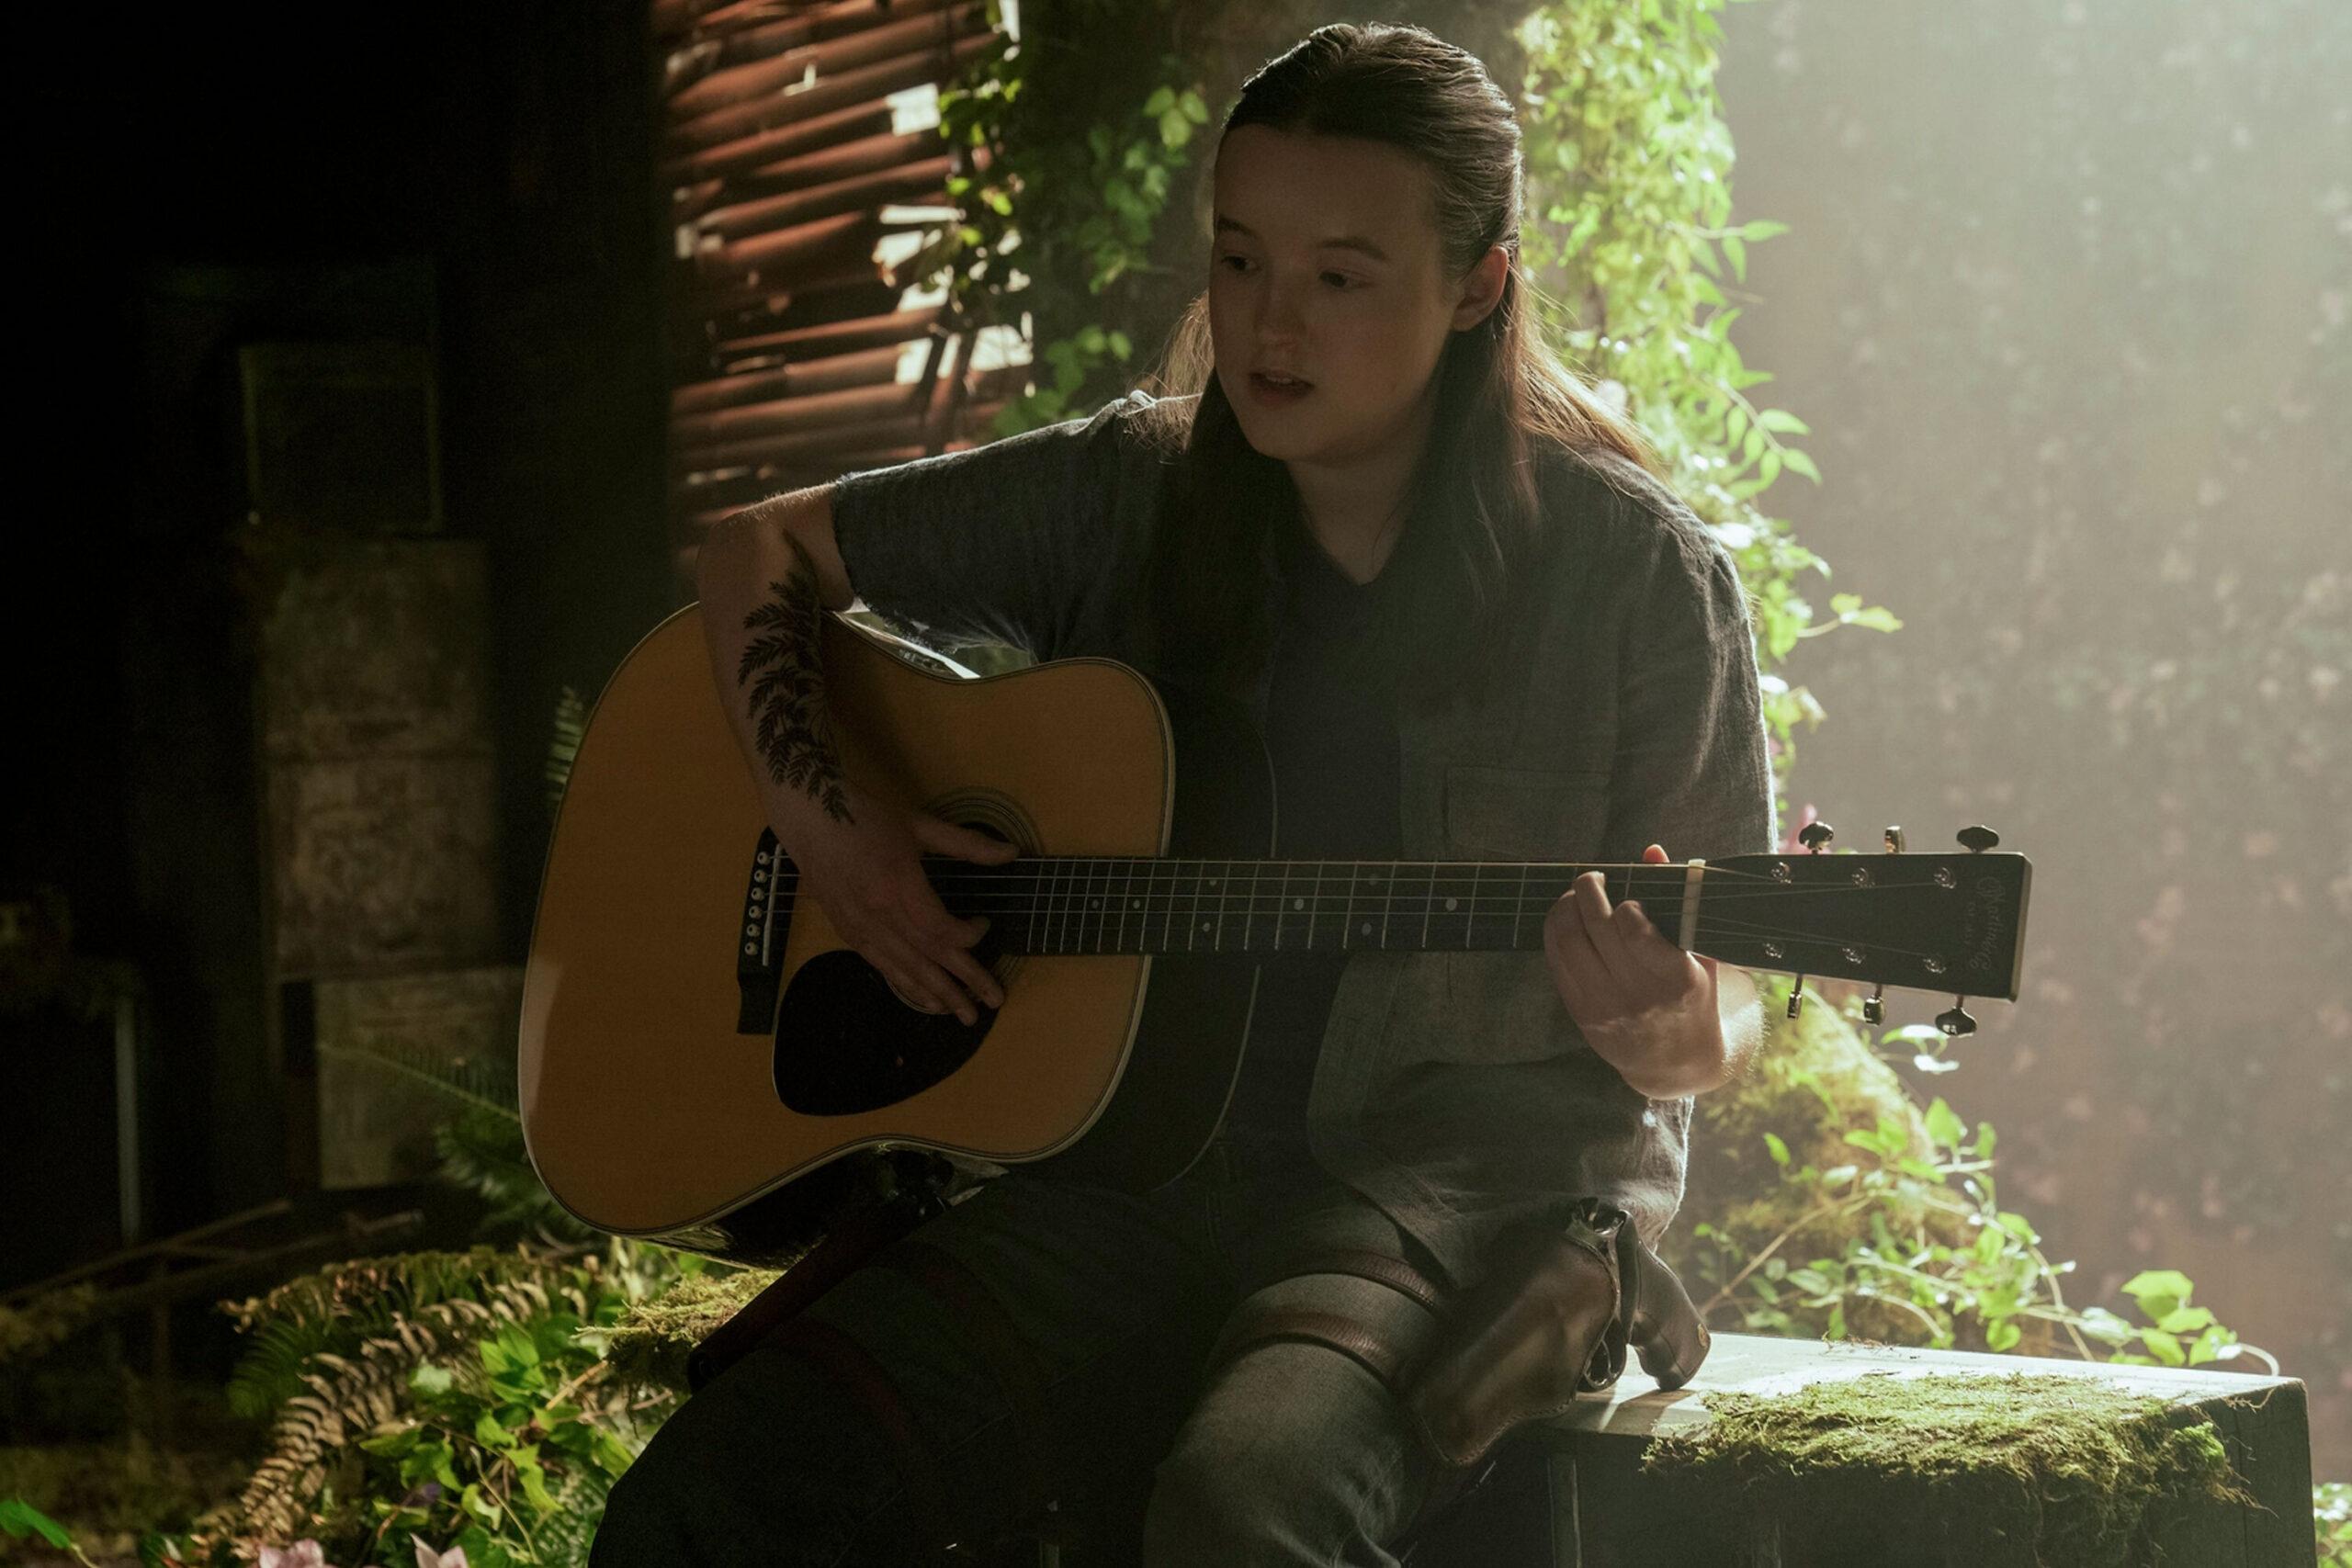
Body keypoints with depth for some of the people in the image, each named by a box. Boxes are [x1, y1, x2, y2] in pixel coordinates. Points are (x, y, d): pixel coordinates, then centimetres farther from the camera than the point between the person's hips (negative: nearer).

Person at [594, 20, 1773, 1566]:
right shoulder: (1132, 495, 8)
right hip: (1142, 1170, 4)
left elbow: (1727, 1017, 1)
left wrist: (1661, 1030, -24)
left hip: (1468, 1182, -3)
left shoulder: (1633, 571, -2)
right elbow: (761, 550, 17)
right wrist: (824, 820, 0)